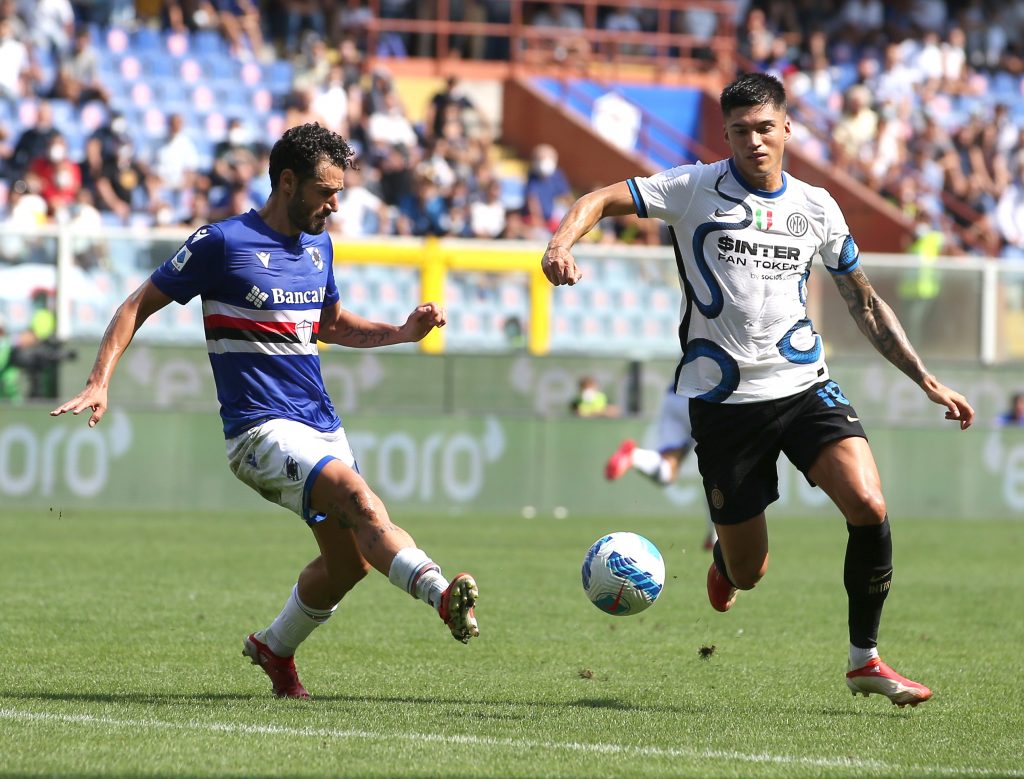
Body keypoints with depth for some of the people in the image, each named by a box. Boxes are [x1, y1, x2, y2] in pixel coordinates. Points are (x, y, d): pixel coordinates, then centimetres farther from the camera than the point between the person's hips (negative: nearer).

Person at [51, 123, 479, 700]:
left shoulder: (319, 247, 13)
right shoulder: (223, 243, -8)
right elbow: (140, 305, -1)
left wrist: (403, 332, 14)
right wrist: (100, 383, -11)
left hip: (323, 428, 8)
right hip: (262, 430, -8)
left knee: (350, 562, 7)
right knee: (361, 499, -30)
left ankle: (274, 650, 30)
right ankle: (444, 596, -48)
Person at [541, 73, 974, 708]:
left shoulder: (817, 208, 8)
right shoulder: (696, 189, -1)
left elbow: (866, 304, 17)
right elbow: (601, 201, -7)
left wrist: (926, 380, 12)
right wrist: (562, 244, -29)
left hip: (804, 386, 2)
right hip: (724, 399, -2)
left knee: (869, 505, -22)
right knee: (749, 574, 3)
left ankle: (865, 659, -4)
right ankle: (725, 558, 44)